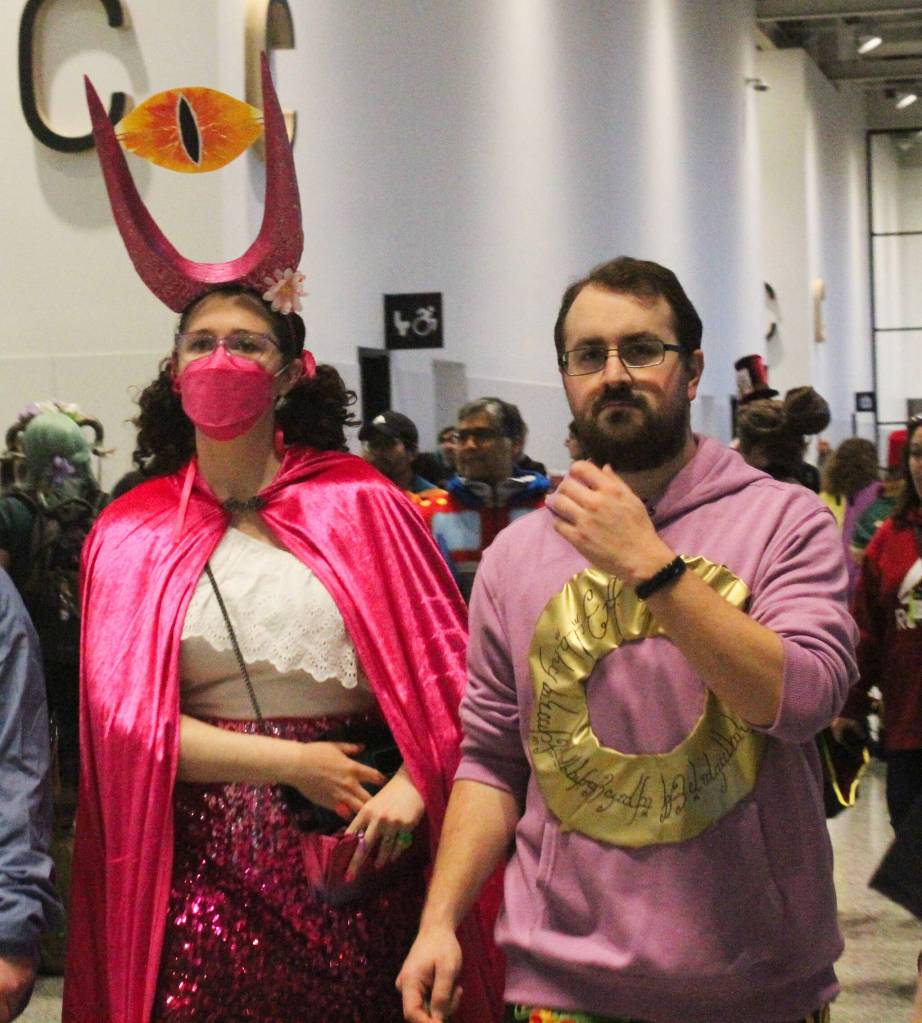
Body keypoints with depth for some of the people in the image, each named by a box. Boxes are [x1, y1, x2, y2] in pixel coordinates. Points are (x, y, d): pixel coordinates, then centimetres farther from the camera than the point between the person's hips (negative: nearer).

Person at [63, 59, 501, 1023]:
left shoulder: (359, 506, 1)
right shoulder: (129, 535, 4)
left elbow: (446, 670, 1)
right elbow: (123, 717, -2)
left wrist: (411, 785, -16)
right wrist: (291, 764, -10)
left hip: (359, 852, 0)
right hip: (203, 860, 1)